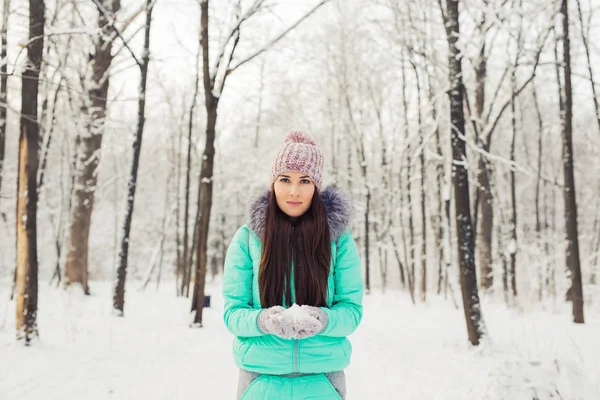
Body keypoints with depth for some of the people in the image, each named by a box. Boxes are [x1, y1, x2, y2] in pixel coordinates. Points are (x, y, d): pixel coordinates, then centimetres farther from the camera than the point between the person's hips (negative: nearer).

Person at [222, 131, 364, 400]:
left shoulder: (339, 239, -3)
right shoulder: (247, 238, -4)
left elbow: (352, 310, -3)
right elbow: (233, 312, -4)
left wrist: (322, 320, -24)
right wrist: (264, 321, -24)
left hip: (322, 378, 0)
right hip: (261, 377, 0)